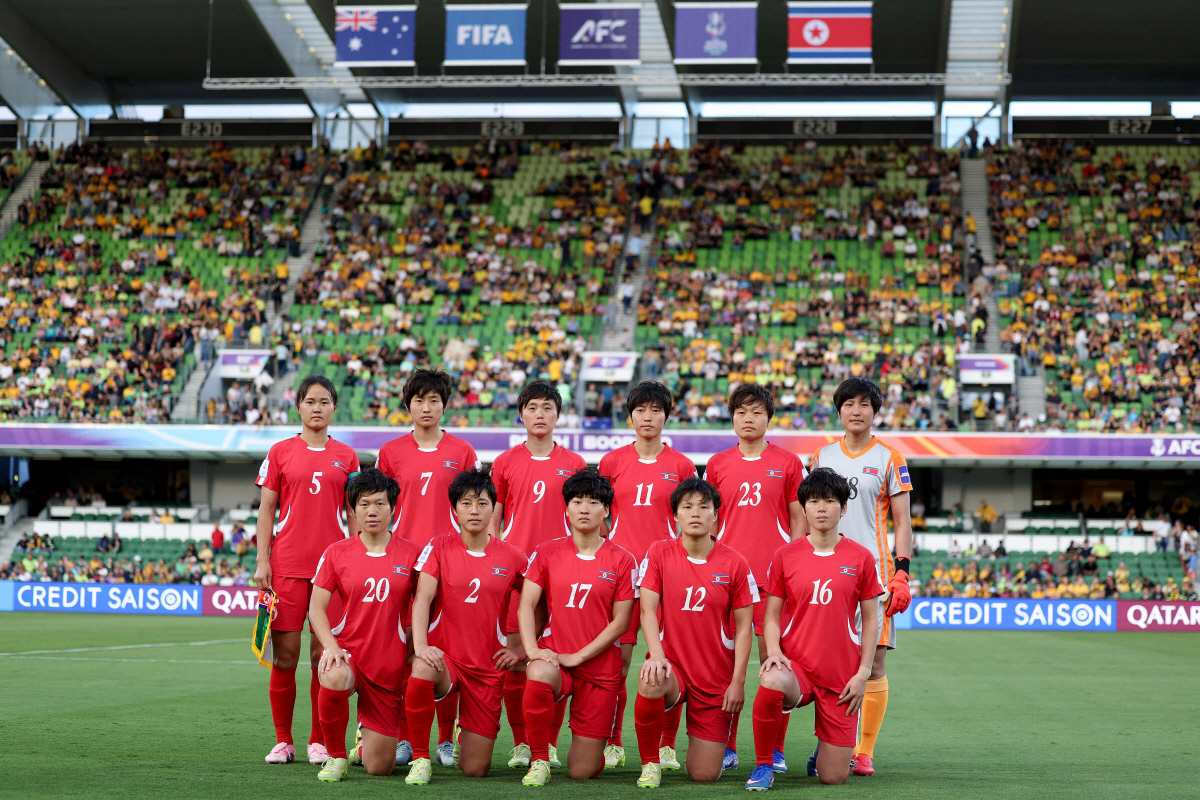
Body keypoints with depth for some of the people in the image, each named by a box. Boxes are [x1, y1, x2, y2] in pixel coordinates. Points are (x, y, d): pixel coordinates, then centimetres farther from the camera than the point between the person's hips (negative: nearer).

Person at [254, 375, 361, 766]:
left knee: (324, 654, 0)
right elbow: (266, 510, 7)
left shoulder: (346, 456, 10)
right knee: (284, 654, -1)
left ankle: (320, 741, 10)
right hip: (287, 564, -1)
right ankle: (282, 741, 9)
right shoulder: (280, 452, 7)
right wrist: (262, 561, -2)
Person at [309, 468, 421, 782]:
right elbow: (316, 607, 0)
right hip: (348, 651, 0)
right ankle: (336, 756, -14)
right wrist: (331, 646, -16)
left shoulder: (411, 554, 0)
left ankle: (367, 740, 40)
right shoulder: (337, 553, 1)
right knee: (334, 677, -40)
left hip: (390, 667, 0)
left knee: (379, 768, 0)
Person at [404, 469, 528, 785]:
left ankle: (466, 733, 37)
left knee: (475, 770, -2)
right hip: (444, 656, -1)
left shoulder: (512, 557, 2)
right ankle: (420, 759, -18)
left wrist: (522, 649, 3)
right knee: (421, 671, -41)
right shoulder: (439, 547, 0)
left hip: (488, 667, 1)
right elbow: (422, 598, -10)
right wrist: (420, 645, -25)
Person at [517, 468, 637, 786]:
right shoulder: (547, 553, 5)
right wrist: (531, 648, -17)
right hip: (554, 654, 1)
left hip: (599, 666, -1)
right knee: (538, 677, -40)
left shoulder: (622, 561, -1)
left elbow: (620, 622, -3)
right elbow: (526, 604, 0)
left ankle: (590, 743, 37)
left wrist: (578, 656, -12)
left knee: (582, 772, -3)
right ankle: (539, 761, -17)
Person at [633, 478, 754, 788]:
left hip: (717, 678, 0)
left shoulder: (734, 563, -3)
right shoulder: (659, 553, -2)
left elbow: (743, 626, -1)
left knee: (704, 775, -3)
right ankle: (650, 763, -13)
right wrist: (656, 654, -23)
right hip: (672, 664, 0)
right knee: (650, 682, -39)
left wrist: (738, 681, -7)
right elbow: (648, 610, -7)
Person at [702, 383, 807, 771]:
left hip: (775, 575, -1)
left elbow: (799, 519, 8)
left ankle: (774, 749, 5)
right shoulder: (717, 464, 10)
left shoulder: (789, 463, 6)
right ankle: (726, 747, 9)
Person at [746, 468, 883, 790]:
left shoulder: (861, 558, 1)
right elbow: (772, 615, 6)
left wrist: (863, 673, -2)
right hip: (796, 663, 0)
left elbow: (870, 619, 5)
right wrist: (774, 650, -13)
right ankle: (764, 766, -15)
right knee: (771, 683, -39)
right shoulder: (785, 556, 2)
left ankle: (824, 747, 37)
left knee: (833, 777, -2)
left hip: (841, 676, 0)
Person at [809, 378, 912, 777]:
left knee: (873, 665, -4)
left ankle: (864, 752, 4)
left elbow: (902, 523, 3)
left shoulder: (889, 459, 4)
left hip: (874, 571, -3)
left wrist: (902, 573, -7)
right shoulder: (822, 457, 13)